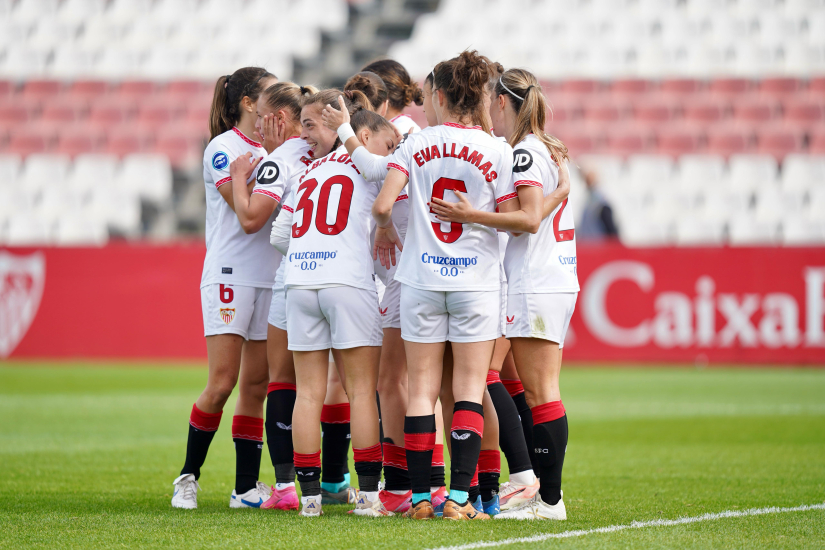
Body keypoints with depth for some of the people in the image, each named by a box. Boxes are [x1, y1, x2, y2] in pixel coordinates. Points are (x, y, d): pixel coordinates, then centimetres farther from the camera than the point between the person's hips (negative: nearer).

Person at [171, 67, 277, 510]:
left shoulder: (272, 150, 15)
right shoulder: (223, 147, -6)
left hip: (270, 279, 7)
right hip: (231, 273, -7)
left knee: (256, 385, 4)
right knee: (222, 383, -10)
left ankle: (246, 487, 6)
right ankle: (188, 477, 5)